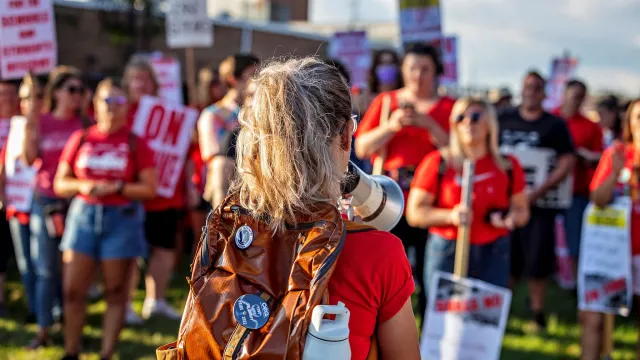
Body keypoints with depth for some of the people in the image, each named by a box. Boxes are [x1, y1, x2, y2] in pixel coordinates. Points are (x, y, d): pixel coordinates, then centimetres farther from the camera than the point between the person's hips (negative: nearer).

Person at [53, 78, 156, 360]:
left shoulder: (136, 143, 2)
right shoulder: (80, 139, 8)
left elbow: (150, 189, -3)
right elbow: (60, 184, 9)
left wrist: (115, 187, -14)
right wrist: (82, 186, -11)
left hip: (122, 218, -2)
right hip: (84, 214, 2)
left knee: (116, 292, 2)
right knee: (73, 289, 0)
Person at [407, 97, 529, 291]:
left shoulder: (508, 166, 9)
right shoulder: (438, 163, 2)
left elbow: (522, 211, 17)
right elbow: (414, 213, 0)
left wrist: (510, 218, -6)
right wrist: (450, 216, -16)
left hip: (493, 254, 2)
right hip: (446, 253, -2)